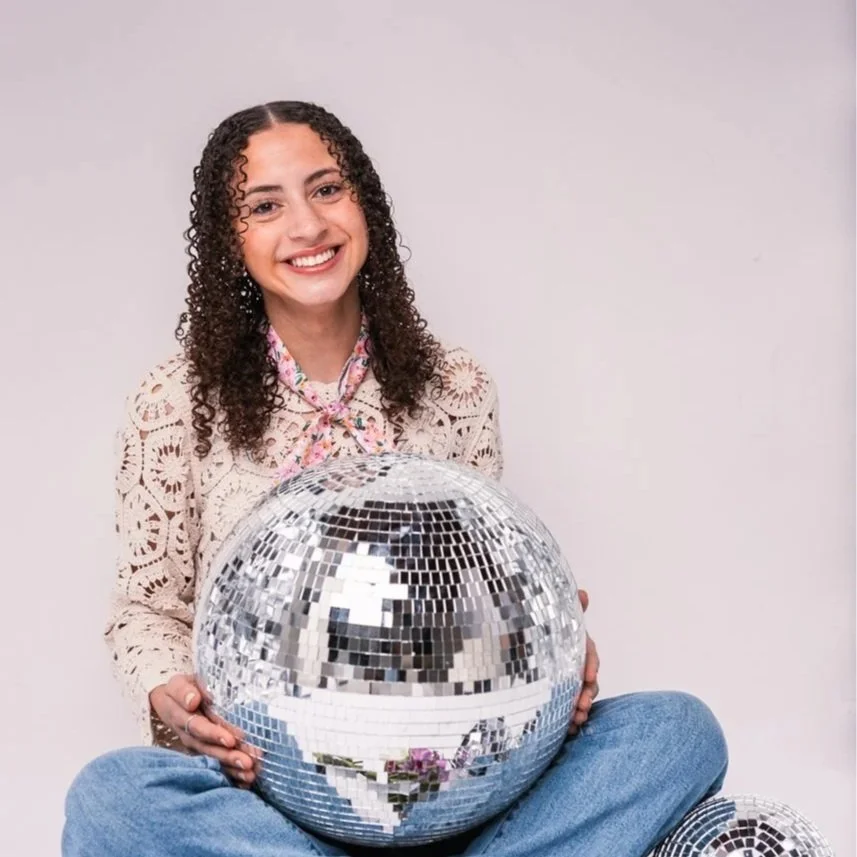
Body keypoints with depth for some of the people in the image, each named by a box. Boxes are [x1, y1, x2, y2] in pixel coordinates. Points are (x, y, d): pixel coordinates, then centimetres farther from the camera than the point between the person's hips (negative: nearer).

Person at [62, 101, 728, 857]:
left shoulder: (457, 388, 7)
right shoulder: (178, 402, 1)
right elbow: (148, 605, 5)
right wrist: (170, 693, -17)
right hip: (259, 777, -1)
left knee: (679, 731, -20)